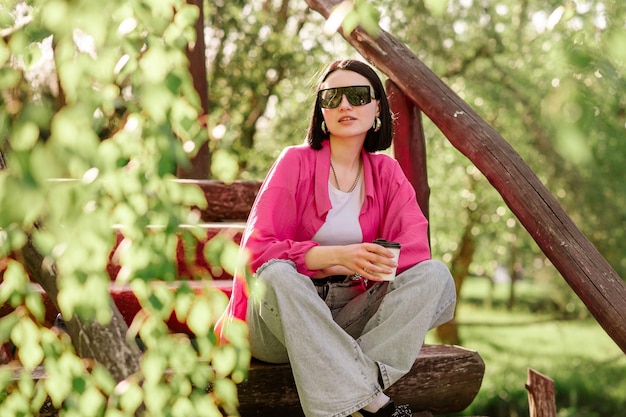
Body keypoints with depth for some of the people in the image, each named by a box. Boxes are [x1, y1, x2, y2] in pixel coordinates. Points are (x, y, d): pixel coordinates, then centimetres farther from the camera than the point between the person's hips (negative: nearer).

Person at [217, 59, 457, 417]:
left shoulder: (386, 173, 7)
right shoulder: (296, 162, -4)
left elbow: (415, 247, -7)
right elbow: (257, 249, -16)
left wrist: (357, 262, -22)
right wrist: (337, 256, -29)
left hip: (349, 318, 4)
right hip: (282, 315, -3)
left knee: (435, 275, -18)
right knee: (277, 274, -36)